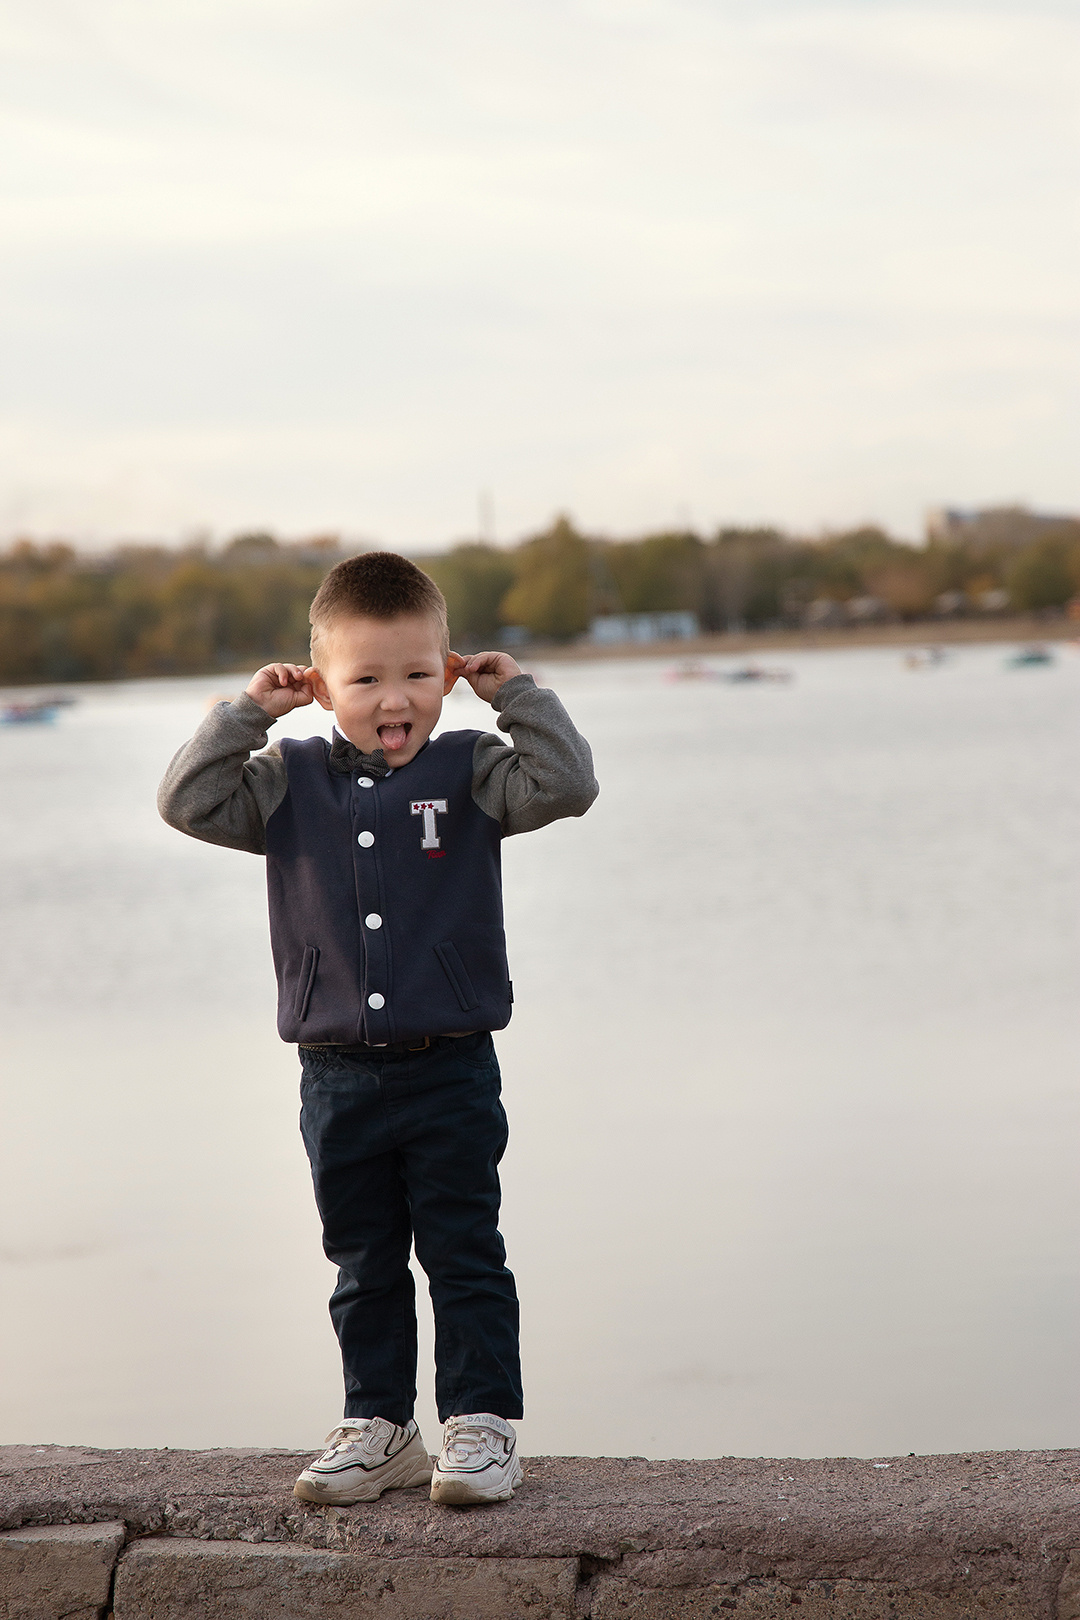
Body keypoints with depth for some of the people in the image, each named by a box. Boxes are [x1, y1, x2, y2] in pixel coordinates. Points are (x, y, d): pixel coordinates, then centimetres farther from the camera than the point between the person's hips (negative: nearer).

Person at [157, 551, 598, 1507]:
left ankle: (482, 1424, 10)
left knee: (465, 1257, 2)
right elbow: (190, 803, -5)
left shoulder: (467, 773, -1)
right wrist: (247, 713, -7)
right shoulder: (290, 783, 4)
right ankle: (379, 1428, 23)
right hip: (339, 1077, 2)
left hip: (450, 1069, -2)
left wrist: (516, 694, -9)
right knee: (365, 1268, 13)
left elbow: (565, 785, -12)